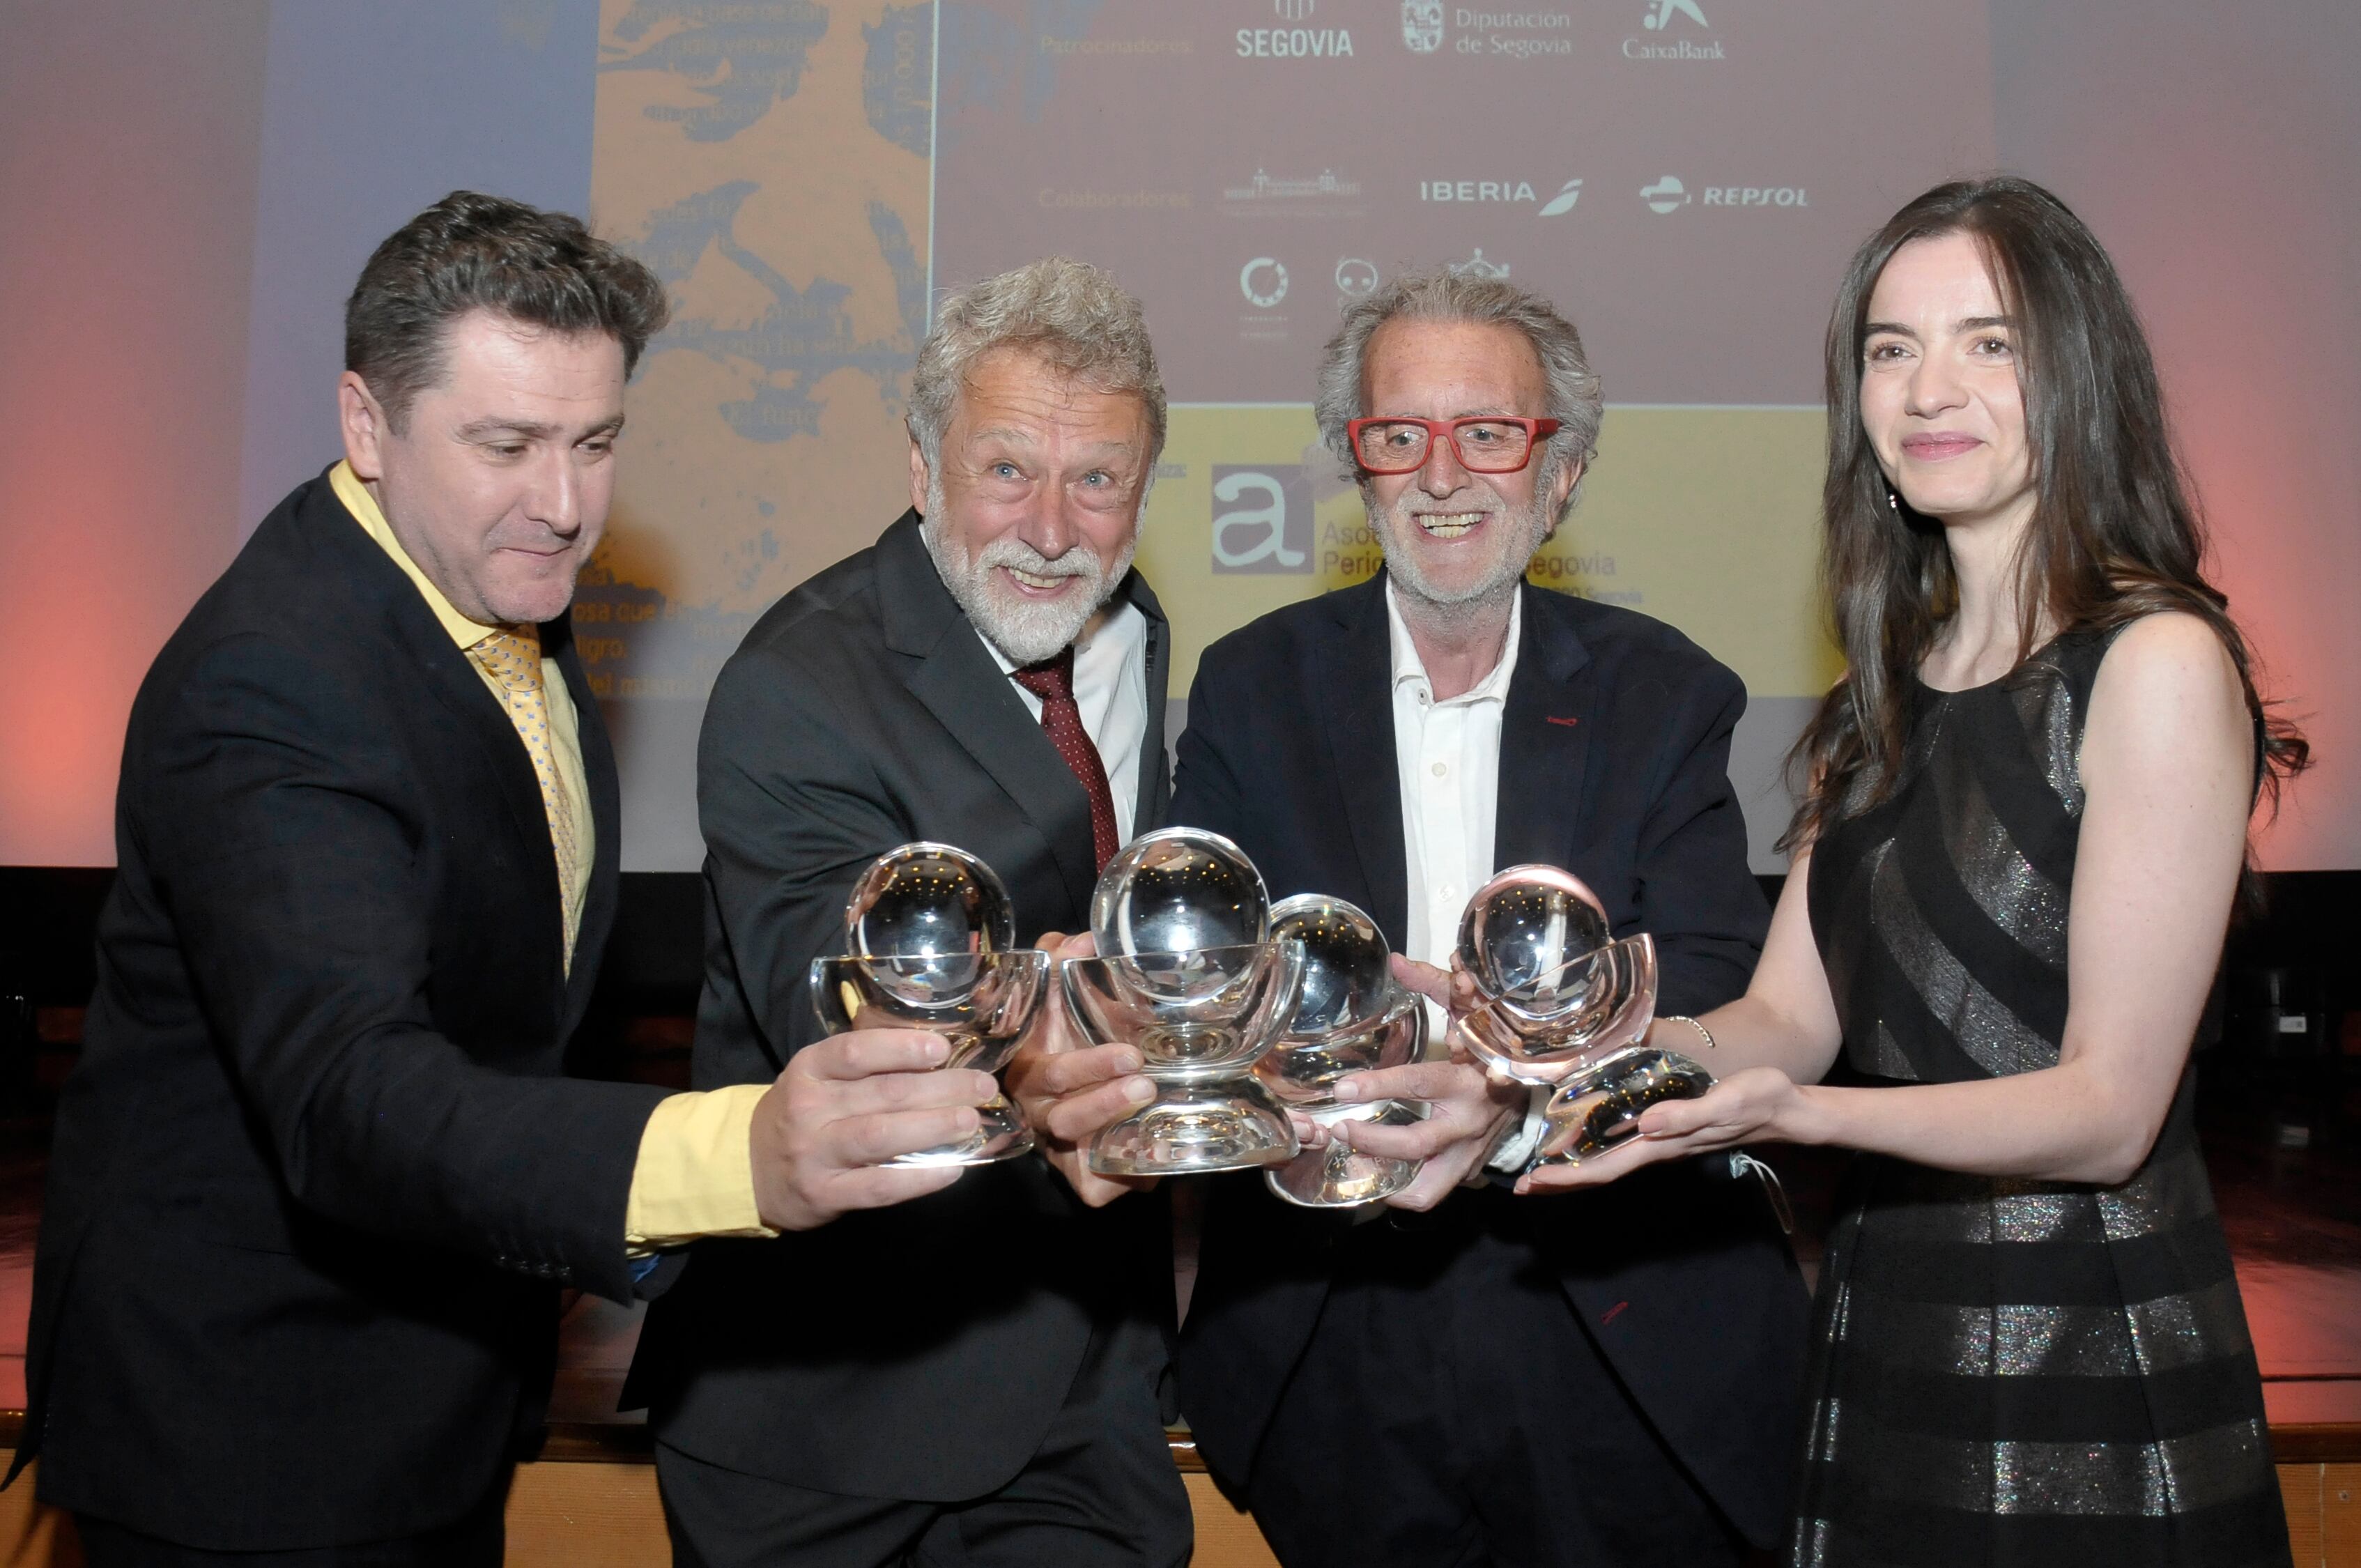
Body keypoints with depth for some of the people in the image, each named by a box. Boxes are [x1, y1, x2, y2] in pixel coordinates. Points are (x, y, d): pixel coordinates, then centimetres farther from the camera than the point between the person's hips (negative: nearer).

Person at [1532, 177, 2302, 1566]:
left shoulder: (2158, 662, -14)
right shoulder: (1892, 685, 7)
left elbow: (2110, 1108, -17)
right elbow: (1792, 1016, 3)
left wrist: (1794, 1110, -31)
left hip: (2088, 1357, -6)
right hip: (1880, 1339, 6)